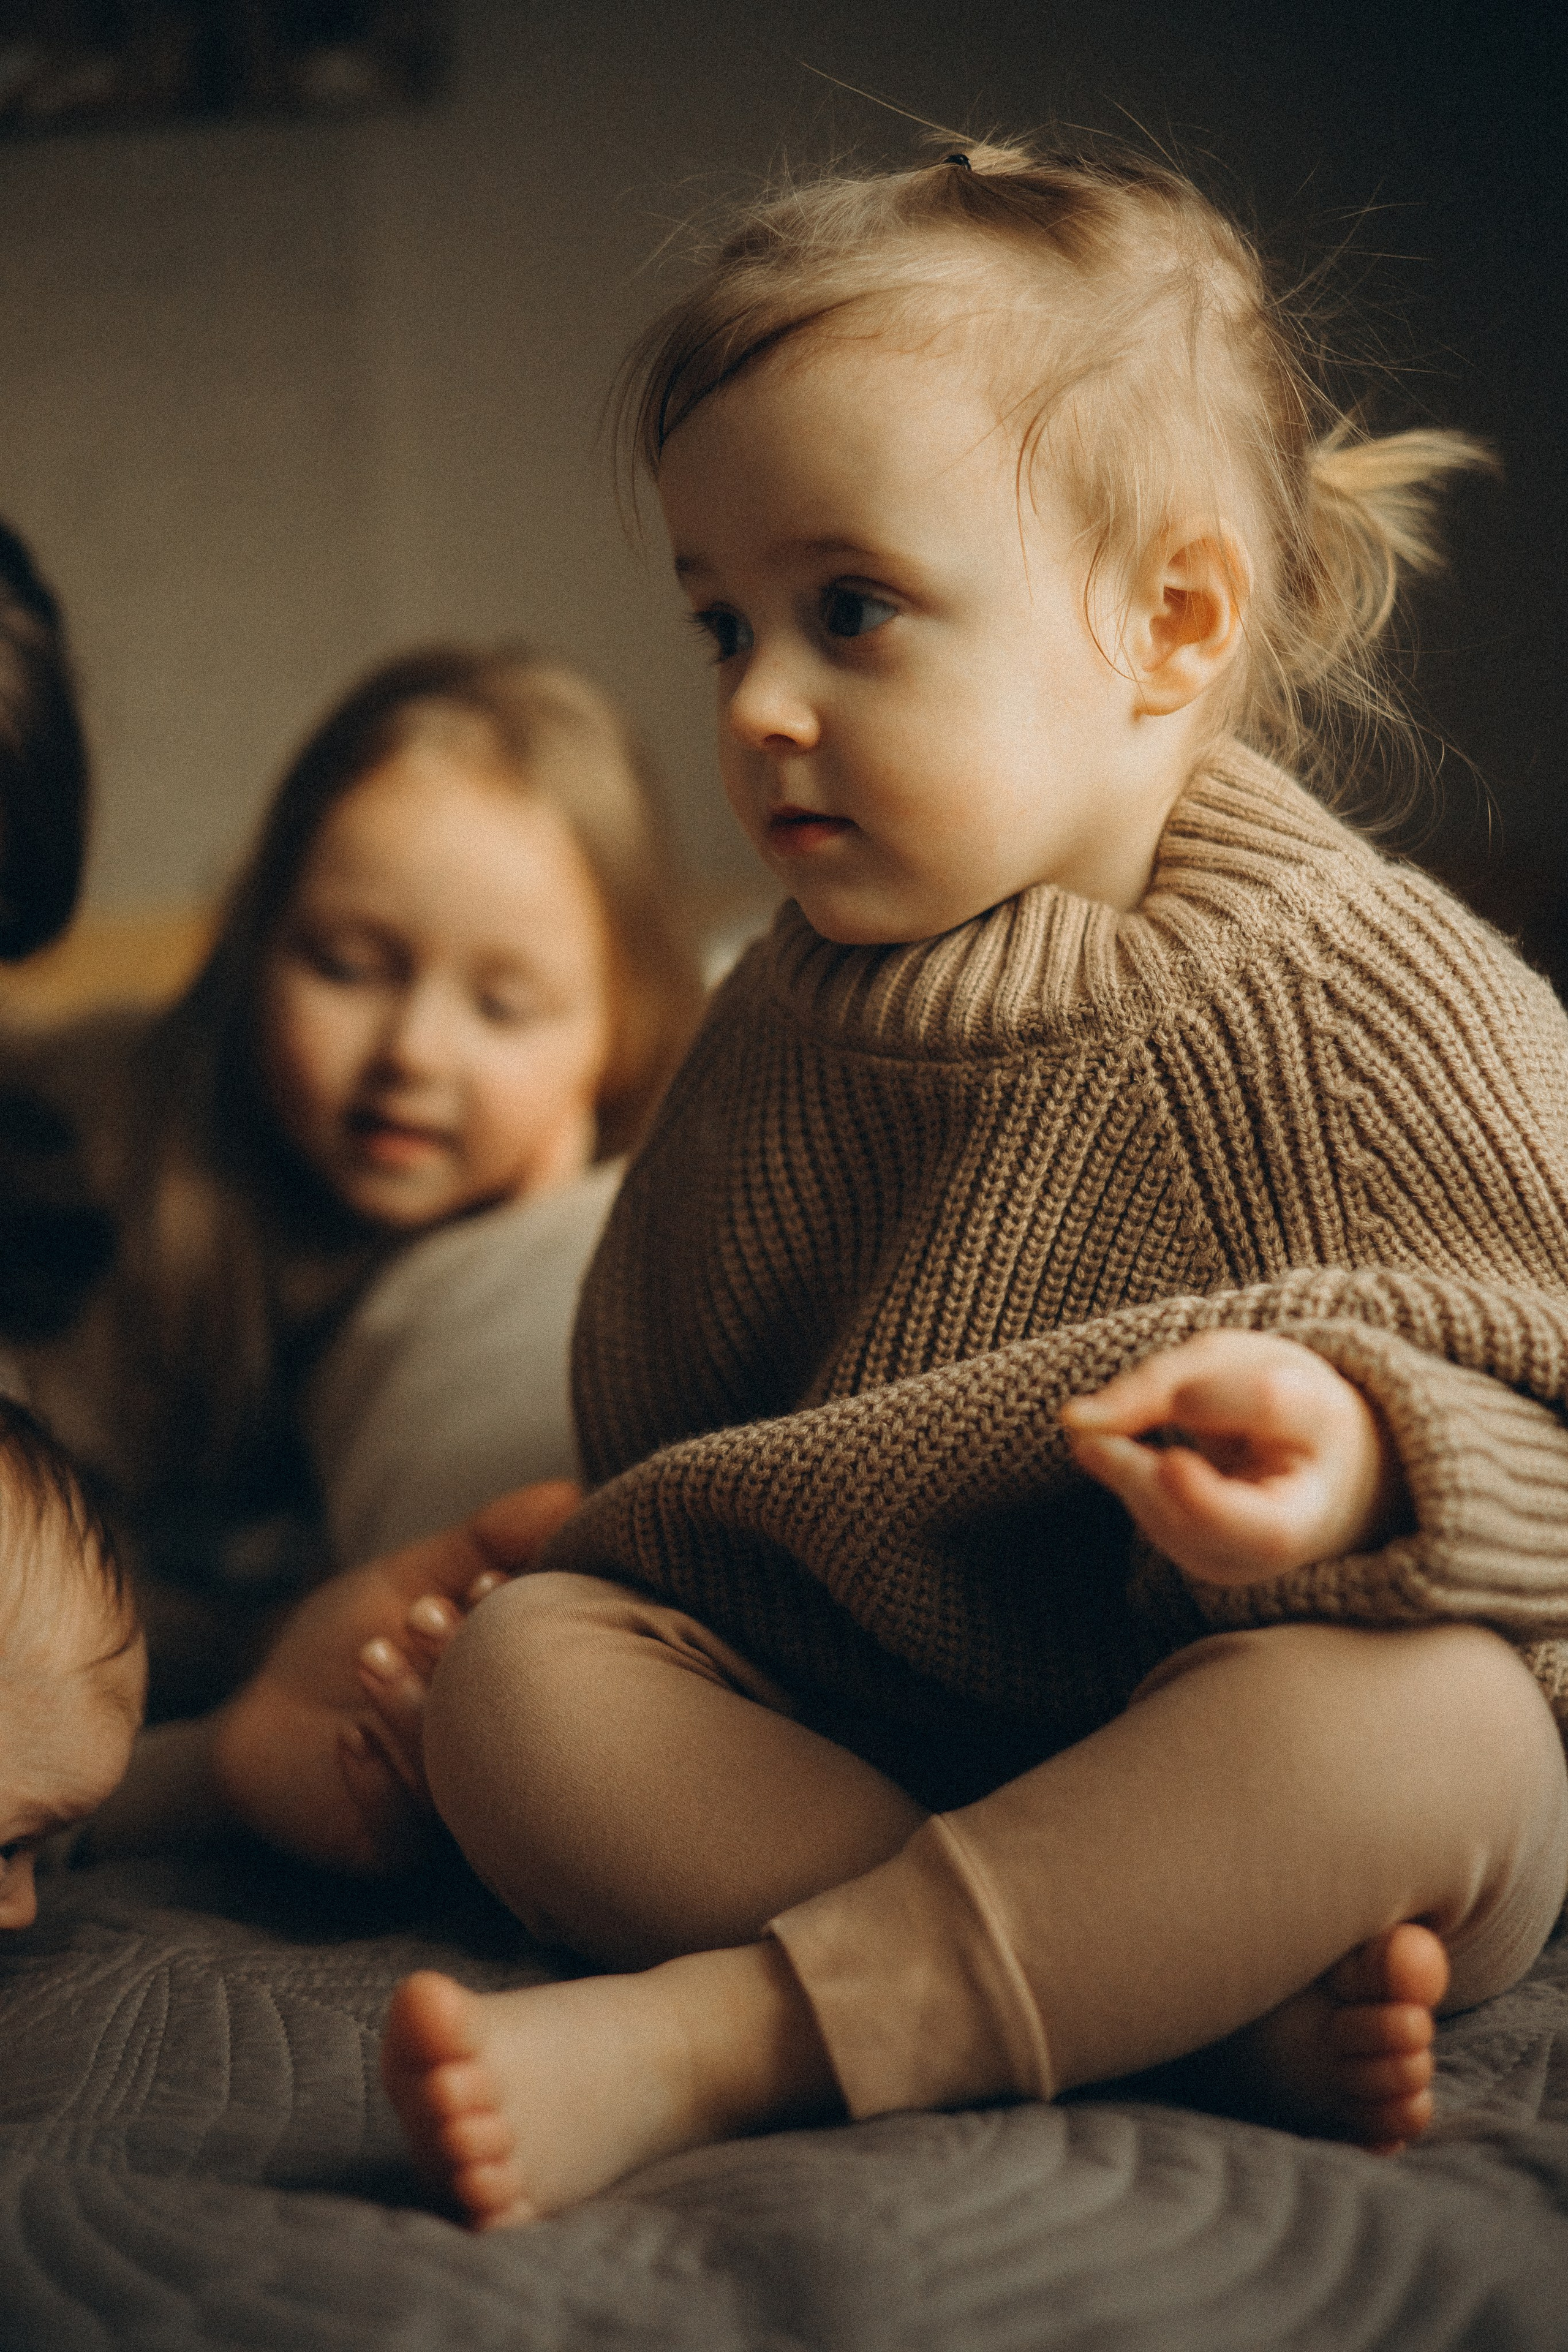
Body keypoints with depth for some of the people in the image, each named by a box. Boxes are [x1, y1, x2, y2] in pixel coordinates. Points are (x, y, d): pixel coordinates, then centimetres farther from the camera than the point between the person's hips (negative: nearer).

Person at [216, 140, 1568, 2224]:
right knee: (517, 1667, -17)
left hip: (1265, 1747, -5)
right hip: (844, 1728, 5)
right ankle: (1218, 2001, -28)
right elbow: (677, 1435, 21)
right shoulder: (787, 1025, 8)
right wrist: (522, 1549, 6)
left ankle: (712, 2042, -36)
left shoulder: (1372, 996, -10)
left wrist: (1364, 1452, -31)